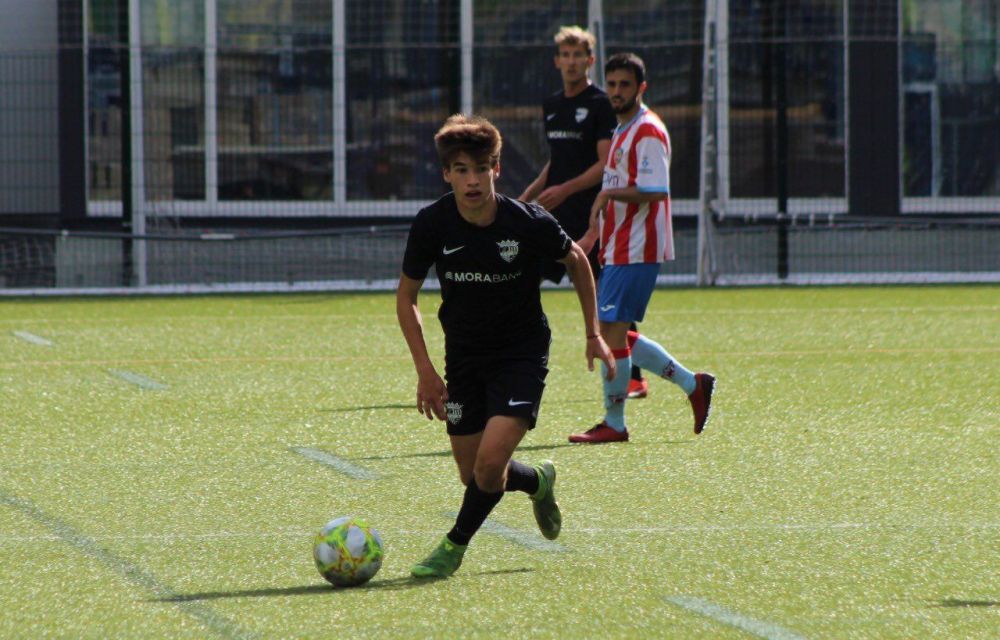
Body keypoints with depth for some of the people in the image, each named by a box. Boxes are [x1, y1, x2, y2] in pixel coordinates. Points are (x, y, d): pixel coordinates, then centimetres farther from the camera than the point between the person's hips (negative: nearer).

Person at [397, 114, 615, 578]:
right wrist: (425, 370, -6)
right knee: (473, 476, 7)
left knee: (490, 463, -20)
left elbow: (576, 261, 3)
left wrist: (593, 334, 8)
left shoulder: (530, 224, -19)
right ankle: (538, 482, 40)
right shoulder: (432, 224, -14)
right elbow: (406, 296, 1)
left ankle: (455, 545, 4)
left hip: (522, 353, -3)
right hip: (463, 358, 3)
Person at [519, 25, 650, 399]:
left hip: (590, 217, -7)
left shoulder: (601, 104, -8)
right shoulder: (552, 106, 15)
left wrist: (565, 189, -24)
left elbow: (606, 165, -14)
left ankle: (635, 379, 4)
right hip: (555, 216, 7)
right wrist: (526, 198, 19)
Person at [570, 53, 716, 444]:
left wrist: (608, 193, -19)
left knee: (611, 331, -8)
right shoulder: (624, 130, 19)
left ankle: (614, 424, -1)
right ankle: (692, 384, 18)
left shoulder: (648, 132, -13)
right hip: (619, 249, 10)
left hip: (636, 251, -10)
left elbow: (655, 191, -23)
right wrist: (596, 230, 25)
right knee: (612, 333, 12)